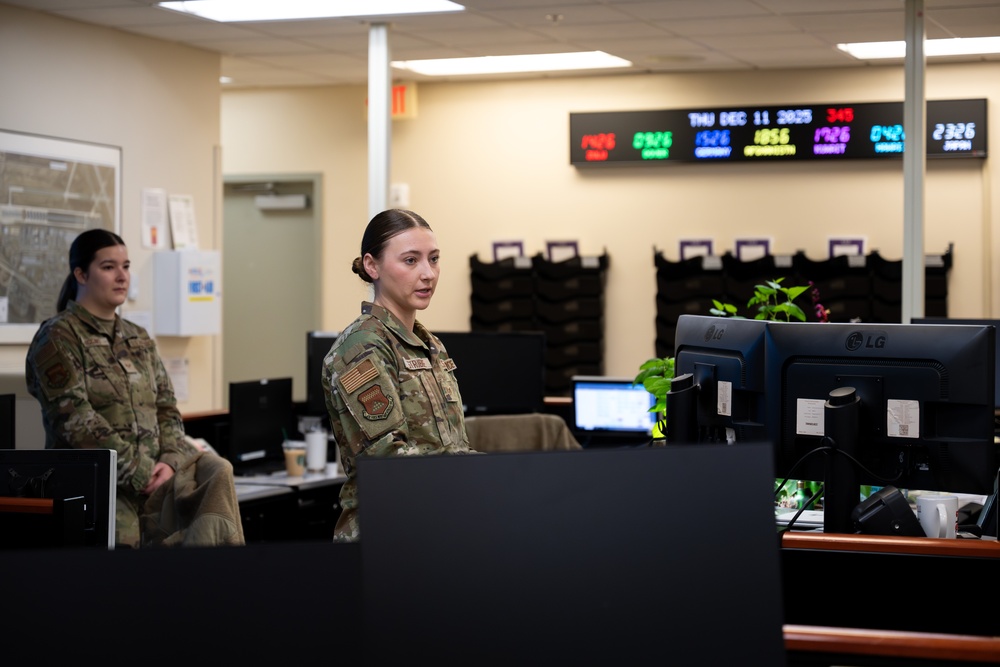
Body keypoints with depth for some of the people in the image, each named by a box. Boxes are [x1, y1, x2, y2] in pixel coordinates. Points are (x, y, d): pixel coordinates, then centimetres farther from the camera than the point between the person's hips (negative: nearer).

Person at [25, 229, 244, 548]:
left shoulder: (139, 340, 19)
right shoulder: (57, 339, -2)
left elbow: (167, 410, 14)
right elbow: (77, 421, -12)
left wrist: (170, 462, -7)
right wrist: (142, 473, -15)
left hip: (153, 478, 6)